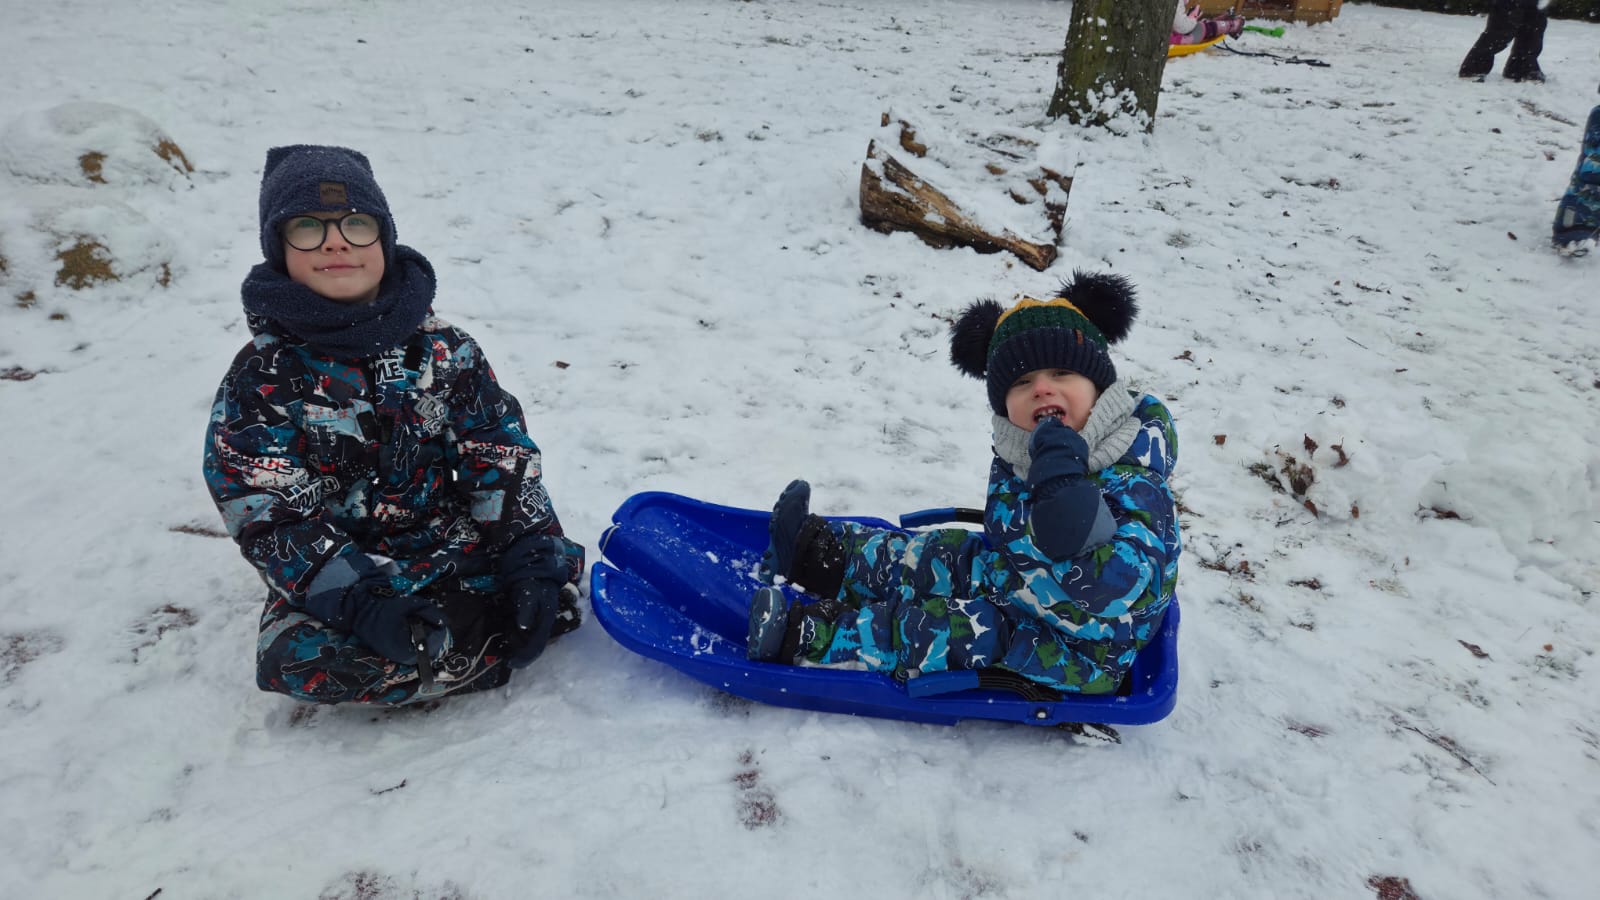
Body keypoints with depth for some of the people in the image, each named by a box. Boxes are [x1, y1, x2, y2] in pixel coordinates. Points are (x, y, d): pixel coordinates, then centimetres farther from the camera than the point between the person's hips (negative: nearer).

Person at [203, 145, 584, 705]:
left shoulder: (443, 348, 0)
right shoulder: (260, 381, -9)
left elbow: (501, 454, -2)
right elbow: (269, 520, -15)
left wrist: (530, 553, -16)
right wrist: (363, 602, -29)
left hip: (462, 545, 2)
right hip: (343, 571, -1)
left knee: (562, 571, -17)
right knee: (296, 658, -31)